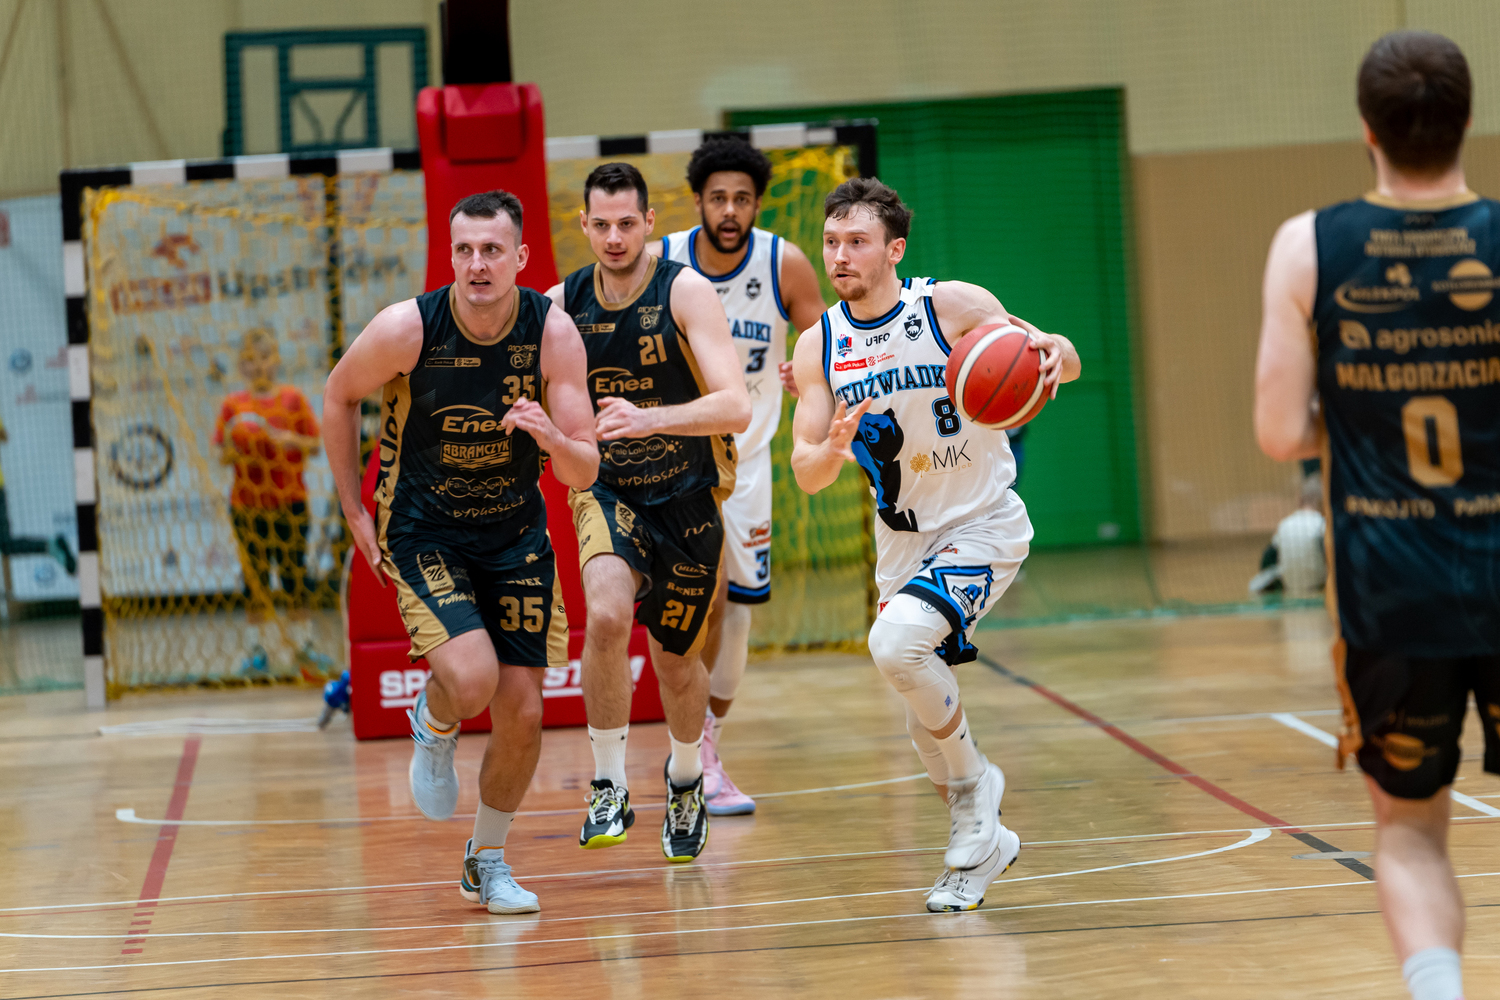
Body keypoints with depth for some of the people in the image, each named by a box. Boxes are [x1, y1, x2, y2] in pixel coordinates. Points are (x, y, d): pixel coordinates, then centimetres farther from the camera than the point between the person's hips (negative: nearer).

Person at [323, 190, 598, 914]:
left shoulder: (553, 332, -16)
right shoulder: (406, 329, -21)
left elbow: (585, 472, -13)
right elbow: (339, 397, 0)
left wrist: (551, 435, -36)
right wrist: (356, 511, 0)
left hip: (516, 533, 3)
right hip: (422, 532, -3)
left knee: (522, 712, 1)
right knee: (471, 679, -26)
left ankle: (487, 862, 25)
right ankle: (433, 726, 13)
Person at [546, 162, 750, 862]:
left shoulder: (686, 292, -17)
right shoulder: (560, 305, -7)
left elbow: (735, 409, -27)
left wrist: (649, 419, -43)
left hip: (688, 496, -1)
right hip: (607, 489, 1)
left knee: (676, 662, 12)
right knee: (607, 616, -28)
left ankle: (686, 779, 44)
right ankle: (609, 790, -13)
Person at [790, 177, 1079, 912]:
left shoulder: (951, 306, -14)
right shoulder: (817, 348, -3)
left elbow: (1063, 360, -8)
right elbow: (804, 474, -5)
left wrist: (1052, 353, -33)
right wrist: (832, 451, -29)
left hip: (982, 526, -6)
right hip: (902, 540, 6)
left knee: (895, 643, -30)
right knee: (925, 723, 12)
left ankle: (974, 781, -6)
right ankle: (980, 841, 35)